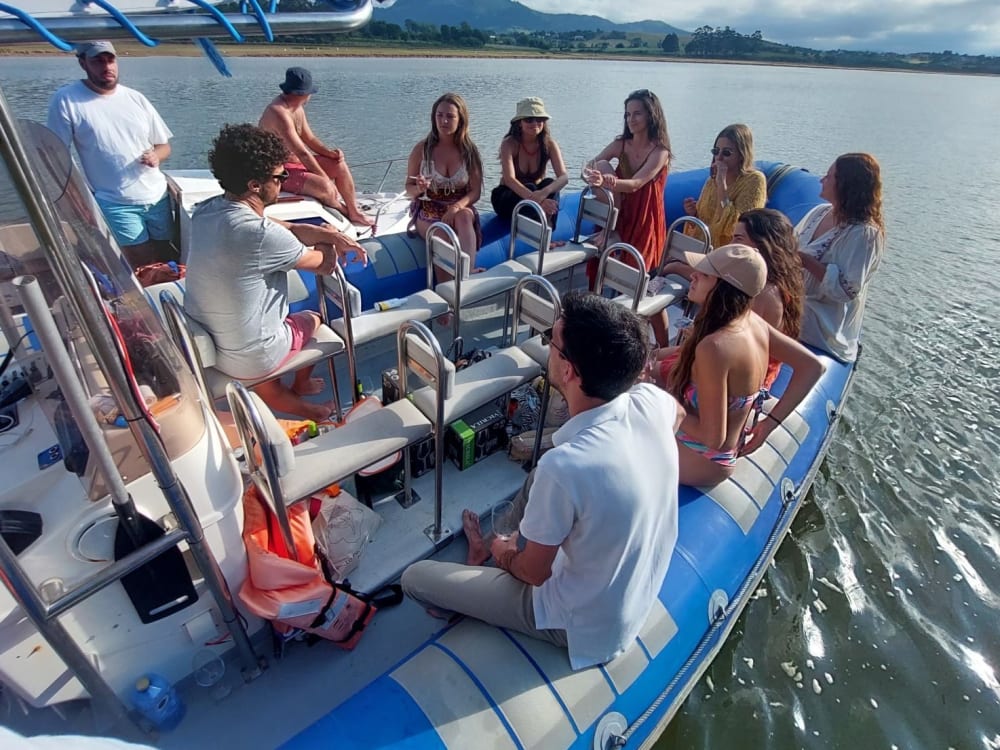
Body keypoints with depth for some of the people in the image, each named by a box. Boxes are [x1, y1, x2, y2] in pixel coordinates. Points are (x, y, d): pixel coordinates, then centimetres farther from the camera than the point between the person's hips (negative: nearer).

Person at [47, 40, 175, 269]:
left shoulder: (135, 98, 7)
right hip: (115, 204, -4)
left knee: (168, 261, 8)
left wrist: (156, 156, -9)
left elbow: (164, 145, 14)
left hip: (158, 196, 4)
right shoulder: (65, 100, -5)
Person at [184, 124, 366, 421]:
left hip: (201, 343, 7)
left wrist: (328, 234, -4)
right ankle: (299, 386, 48)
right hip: (249, 358, -6)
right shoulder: (262, 235, -29)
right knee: (313, 318, 22)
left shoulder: (206, 210, -5)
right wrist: (327, 239, 8)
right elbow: (324, 264, -11)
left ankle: (291, 404, 42)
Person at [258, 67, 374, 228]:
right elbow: (302, 153, -27)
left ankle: (354, 212, 8)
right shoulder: (279, 113, -25)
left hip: (296, 161, 10)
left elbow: (310, 139, 12)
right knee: (325, 187, -29)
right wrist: (326, 178, -23)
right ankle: (347, 215, 2)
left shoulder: (297, 107, 6)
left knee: (340, 165, 0)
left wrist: (330, 153, -7)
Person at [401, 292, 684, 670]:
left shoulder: (565, 466, -38)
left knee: (416, 577, 3)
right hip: (641, 590, 6)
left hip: (583, 625, -6)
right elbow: (679, 412, 10)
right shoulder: (651, 401, -19)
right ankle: (504, 541, 38)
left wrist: (503, 555, 4)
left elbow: (534, 572, -20)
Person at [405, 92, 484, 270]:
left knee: (464, 216, -36)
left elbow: (475, 192, -2)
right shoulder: (421, 149, -1)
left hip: (460, 210, 1)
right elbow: (409, 189, 5)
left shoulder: (469, 151, 2)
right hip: (428, 213, 0)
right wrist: (419, 189, -20)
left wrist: (456, 207, -22)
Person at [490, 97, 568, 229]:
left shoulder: (549, 143, -10)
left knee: (550, 183, -28)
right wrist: (535, 199, -50)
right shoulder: (509, 143, -17)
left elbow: (564, 177, -23)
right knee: (530, 187, -32)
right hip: (506, 198, -2)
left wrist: (544, 192, -46)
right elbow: (509, 179, -33)